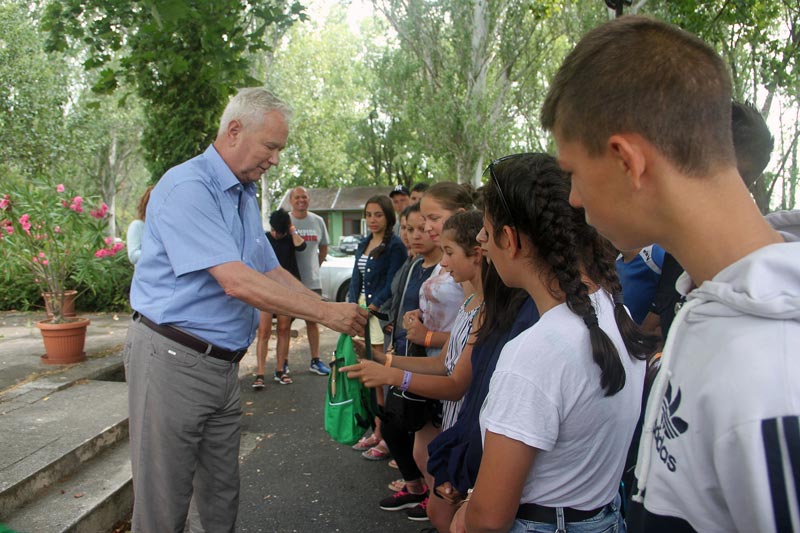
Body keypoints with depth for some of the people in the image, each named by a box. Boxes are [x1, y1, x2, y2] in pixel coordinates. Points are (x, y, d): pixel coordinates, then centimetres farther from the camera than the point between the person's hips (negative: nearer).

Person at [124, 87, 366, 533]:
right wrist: (324, 312, -21)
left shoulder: (246, 196, 13)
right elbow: (236, 282, -26)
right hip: (173, 359, -8)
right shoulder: (187, 187, -18)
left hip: (224, 364, 9)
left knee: (222, 493, 18)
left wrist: (338, 314, 4)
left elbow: (271, 272, 15)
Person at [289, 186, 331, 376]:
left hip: (312, 281, 3)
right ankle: (284, 361, 15)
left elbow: (323, 249, 17)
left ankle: (315, 361, 17)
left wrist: (315, 267, 10)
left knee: (313, 321, 8)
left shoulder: (318, 221, 6)